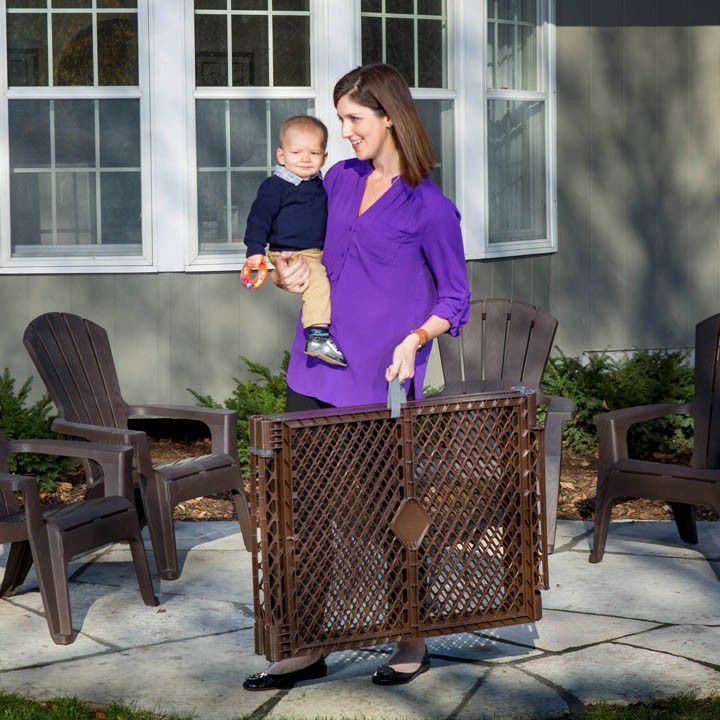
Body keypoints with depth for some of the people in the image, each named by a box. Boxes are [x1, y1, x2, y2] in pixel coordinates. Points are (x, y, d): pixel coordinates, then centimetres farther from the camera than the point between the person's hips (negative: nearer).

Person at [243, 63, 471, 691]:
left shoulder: (430, 208, -6)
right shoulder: (340, 180, 12)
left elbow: (455, 299, -1)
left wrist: (414, 339, -19)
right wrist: (288, 276, 3)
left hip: (380, 381, -6)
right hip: (316, 368, 6)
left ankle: (413, 643, 20)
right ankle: (308, 646, 13)